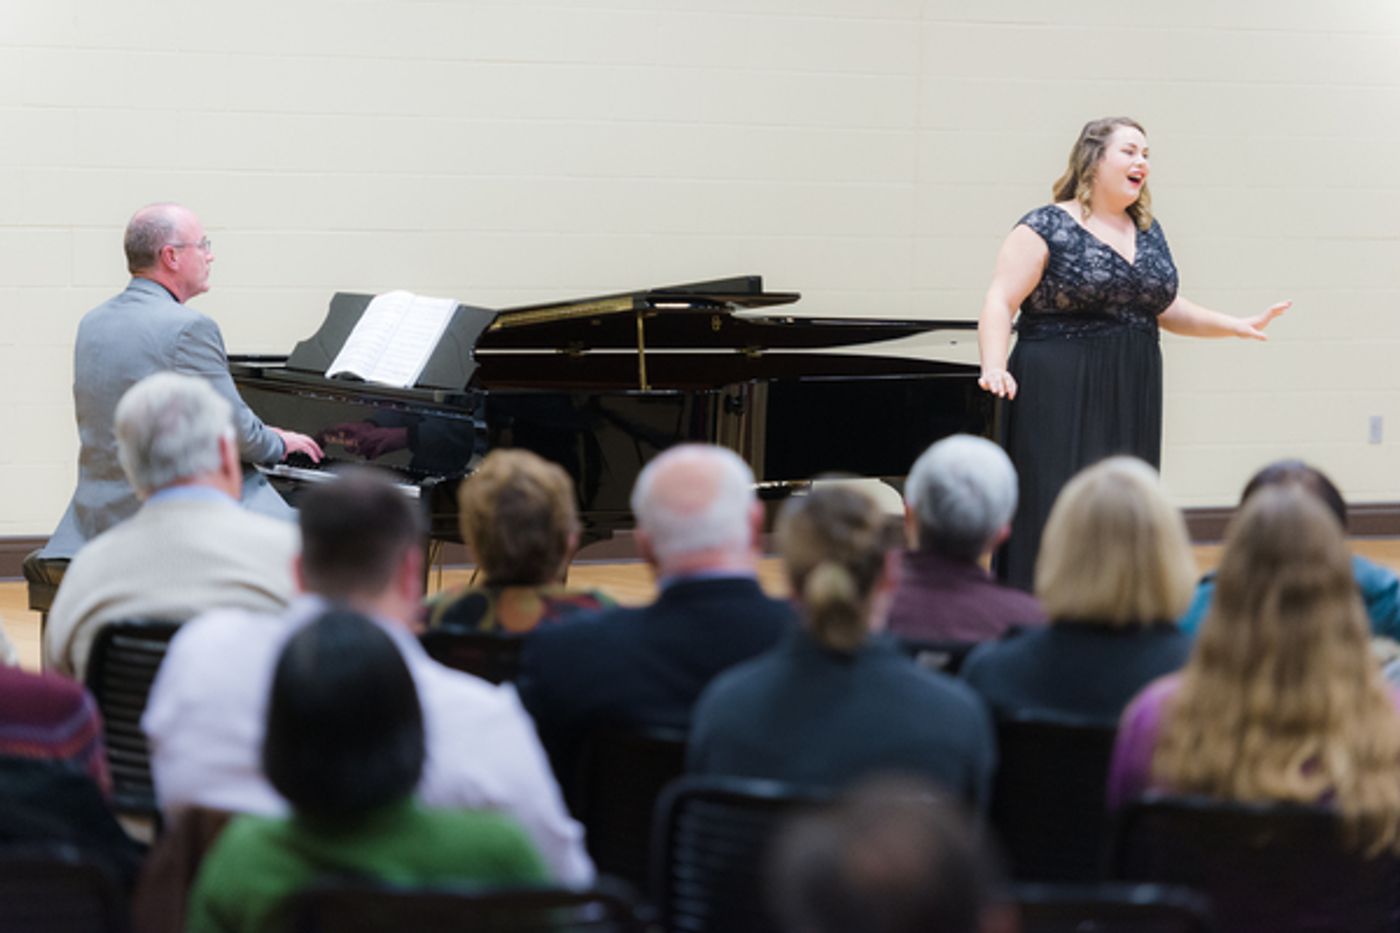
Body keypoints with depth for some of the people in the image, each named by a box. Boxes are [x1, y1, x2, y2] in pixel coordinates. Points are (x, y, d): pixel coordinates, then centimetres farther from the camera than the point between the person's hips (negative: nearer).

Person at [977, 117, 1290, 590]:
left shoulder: (1149, 233, 13)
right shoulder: (1047, 228, -7)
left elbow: (1167, 309, 22)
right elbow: (1000, 302, -12)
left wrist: (1238, 326, 12)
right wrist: (994, 368, -27)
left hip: (1131, 404, 6)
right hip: (1062, 401, -6)